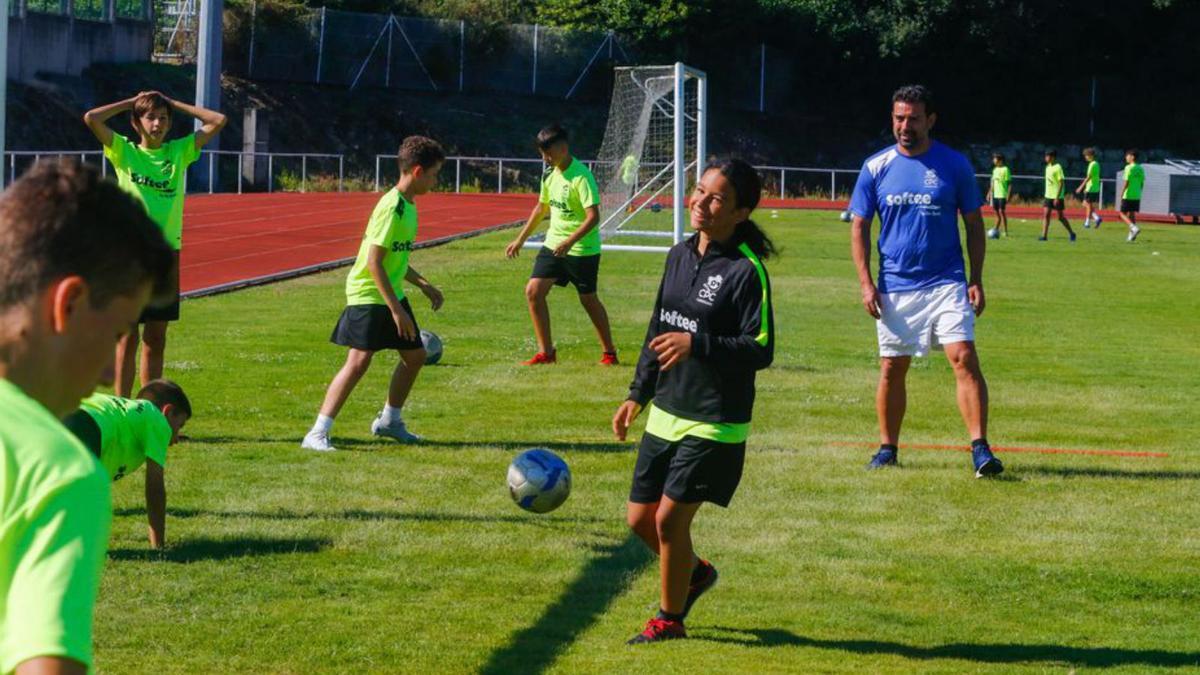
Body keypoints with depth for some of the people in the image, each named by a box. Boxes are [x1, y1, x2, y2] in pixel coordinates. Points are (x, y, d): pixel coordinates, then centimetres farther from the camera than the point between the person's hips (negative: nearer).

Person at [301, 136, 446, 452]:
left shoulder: (409, 206, 9)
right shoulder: (392, 207, -21)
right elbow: (374, 262, -24)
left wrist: (425, 286, 20)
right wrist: (397, 310, -25)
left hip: (392, 294, 10)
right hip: (368, 295, -10)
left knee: (415, 355, 16)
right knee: (359, 360, -18)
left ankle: (390, 421, 34)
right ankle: (317, 433, -17)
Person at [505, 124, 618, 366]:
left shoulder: (581, 177, -19)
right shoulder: (550, 174, 6)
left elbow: (593, 216, -25)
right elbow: (541, 208, 21)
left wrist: (569, 241, -34)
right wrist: (520, 240, 22)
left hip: (582, 249, -7)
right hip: (553, 244, 7)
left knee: (589, 300, 4)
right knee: (533, 290, -4)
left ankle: (609, 353, 21)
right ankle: (546, 352, 2)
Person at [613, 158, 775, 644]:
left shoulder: (747, 270, -15)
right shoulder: (680, 254, 8)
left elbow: (761, 350, -18)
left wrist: (697, 344, -29)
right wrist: (638, 394, 19)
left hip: (714, 423, -7)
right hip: (666, 413, 7)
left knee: (670, 519, -5)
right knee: (640, 518, 10)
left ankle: (670, 619, 16)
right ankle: (694, 573, 38)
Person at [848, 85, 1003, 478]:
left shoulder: (954, 165, 1)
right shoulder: (876, 168, 3)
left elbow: (974, 225, 7)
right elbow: (859, 228, 7)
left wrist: (976, 280, -1)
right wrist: (865, 283, -2)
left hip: (946, 283, -1)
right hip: (895, 287, 2)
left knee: (964, 357, -14)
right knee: (892, 368, 7)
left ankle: (980, 448, -16)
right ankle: (888, 448, 22)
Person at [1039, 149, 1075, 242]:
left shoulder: (1058, 168, -14)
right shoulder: (1048, 167, 10)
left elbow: (1062, 183, -17)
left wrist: (1057, 197, -21)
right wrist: (1045, 197, 17)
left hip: (1057, 197, -7)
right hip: (1048, 196, 7)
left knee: (1061, 217, 3)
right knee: (1046, 215, -4)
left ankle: (1071, 233, 20)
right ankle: (1044, 236, -5)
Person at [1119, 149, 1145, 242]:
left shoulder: (1129, 168, -13)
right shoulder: (1140, 169, 8)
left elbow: (1126, 183, -15)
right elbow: (1142, 183, 10)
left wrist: (1121, 194, -8)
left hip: (1128, 195, -7)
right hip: (1137, 196, 7)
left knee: (1123, 213, 1)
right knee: (1132, 214, 11)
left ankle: (1134, 228, -18)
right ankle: (1131, 234, 9)